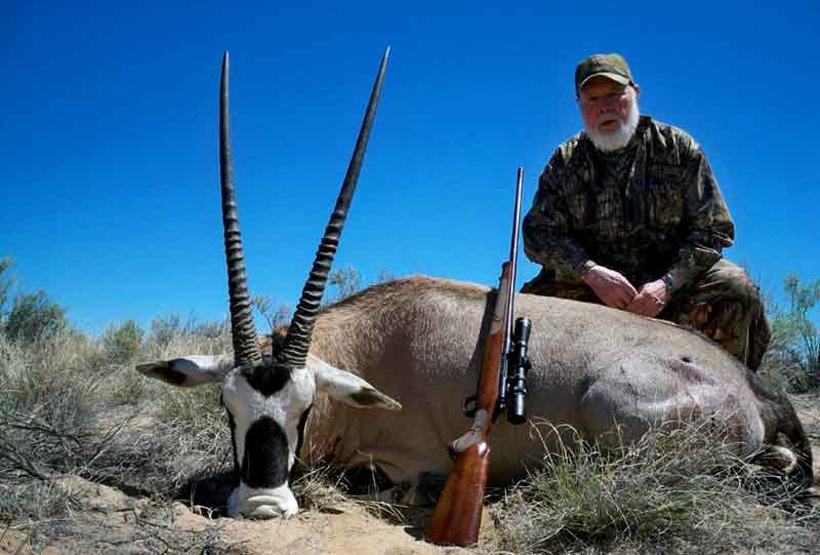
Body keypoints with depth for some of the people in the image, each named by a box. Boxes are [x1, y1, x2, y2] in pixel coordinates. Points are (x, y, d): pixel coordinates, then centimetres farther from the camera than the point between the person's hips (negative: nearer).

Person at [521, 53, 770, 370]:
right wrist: (591, 272, -21)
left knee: (734, 287, -28)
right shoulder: (565, 162, 6)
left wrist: (668, 284, -18)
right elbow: (538, 232, -3)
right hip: (593, 286, 1)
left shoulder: (678, 148, 3)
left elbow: (712, 229, -1)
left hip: (670, 282, 0)